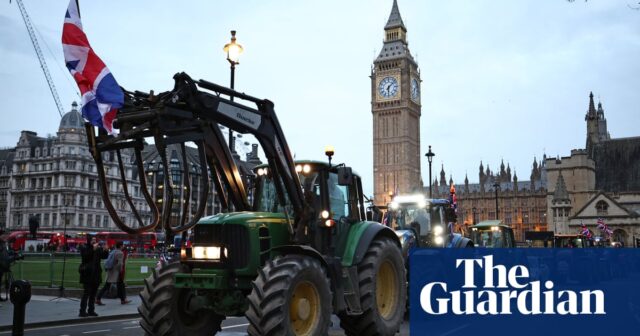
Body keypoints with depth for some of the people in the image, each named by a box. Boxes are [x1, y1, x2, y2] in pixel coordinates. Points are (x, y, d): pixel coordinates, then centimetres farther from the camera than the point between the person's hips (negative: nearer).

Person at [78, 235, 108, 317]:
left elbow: (104, 256, 8)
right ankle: (82, 311, -5)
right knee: (86, 293, -8)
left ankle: (91, 311, 16)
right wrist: (93, 249, -24)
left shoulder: (98, 248, 10)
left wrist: (106, 250, -9)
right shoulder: (84, 248, -5)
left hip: (96, 274, 6)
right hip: (87, 274, -6)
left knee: (93, 293, 10)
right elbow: (85, 256, -21)